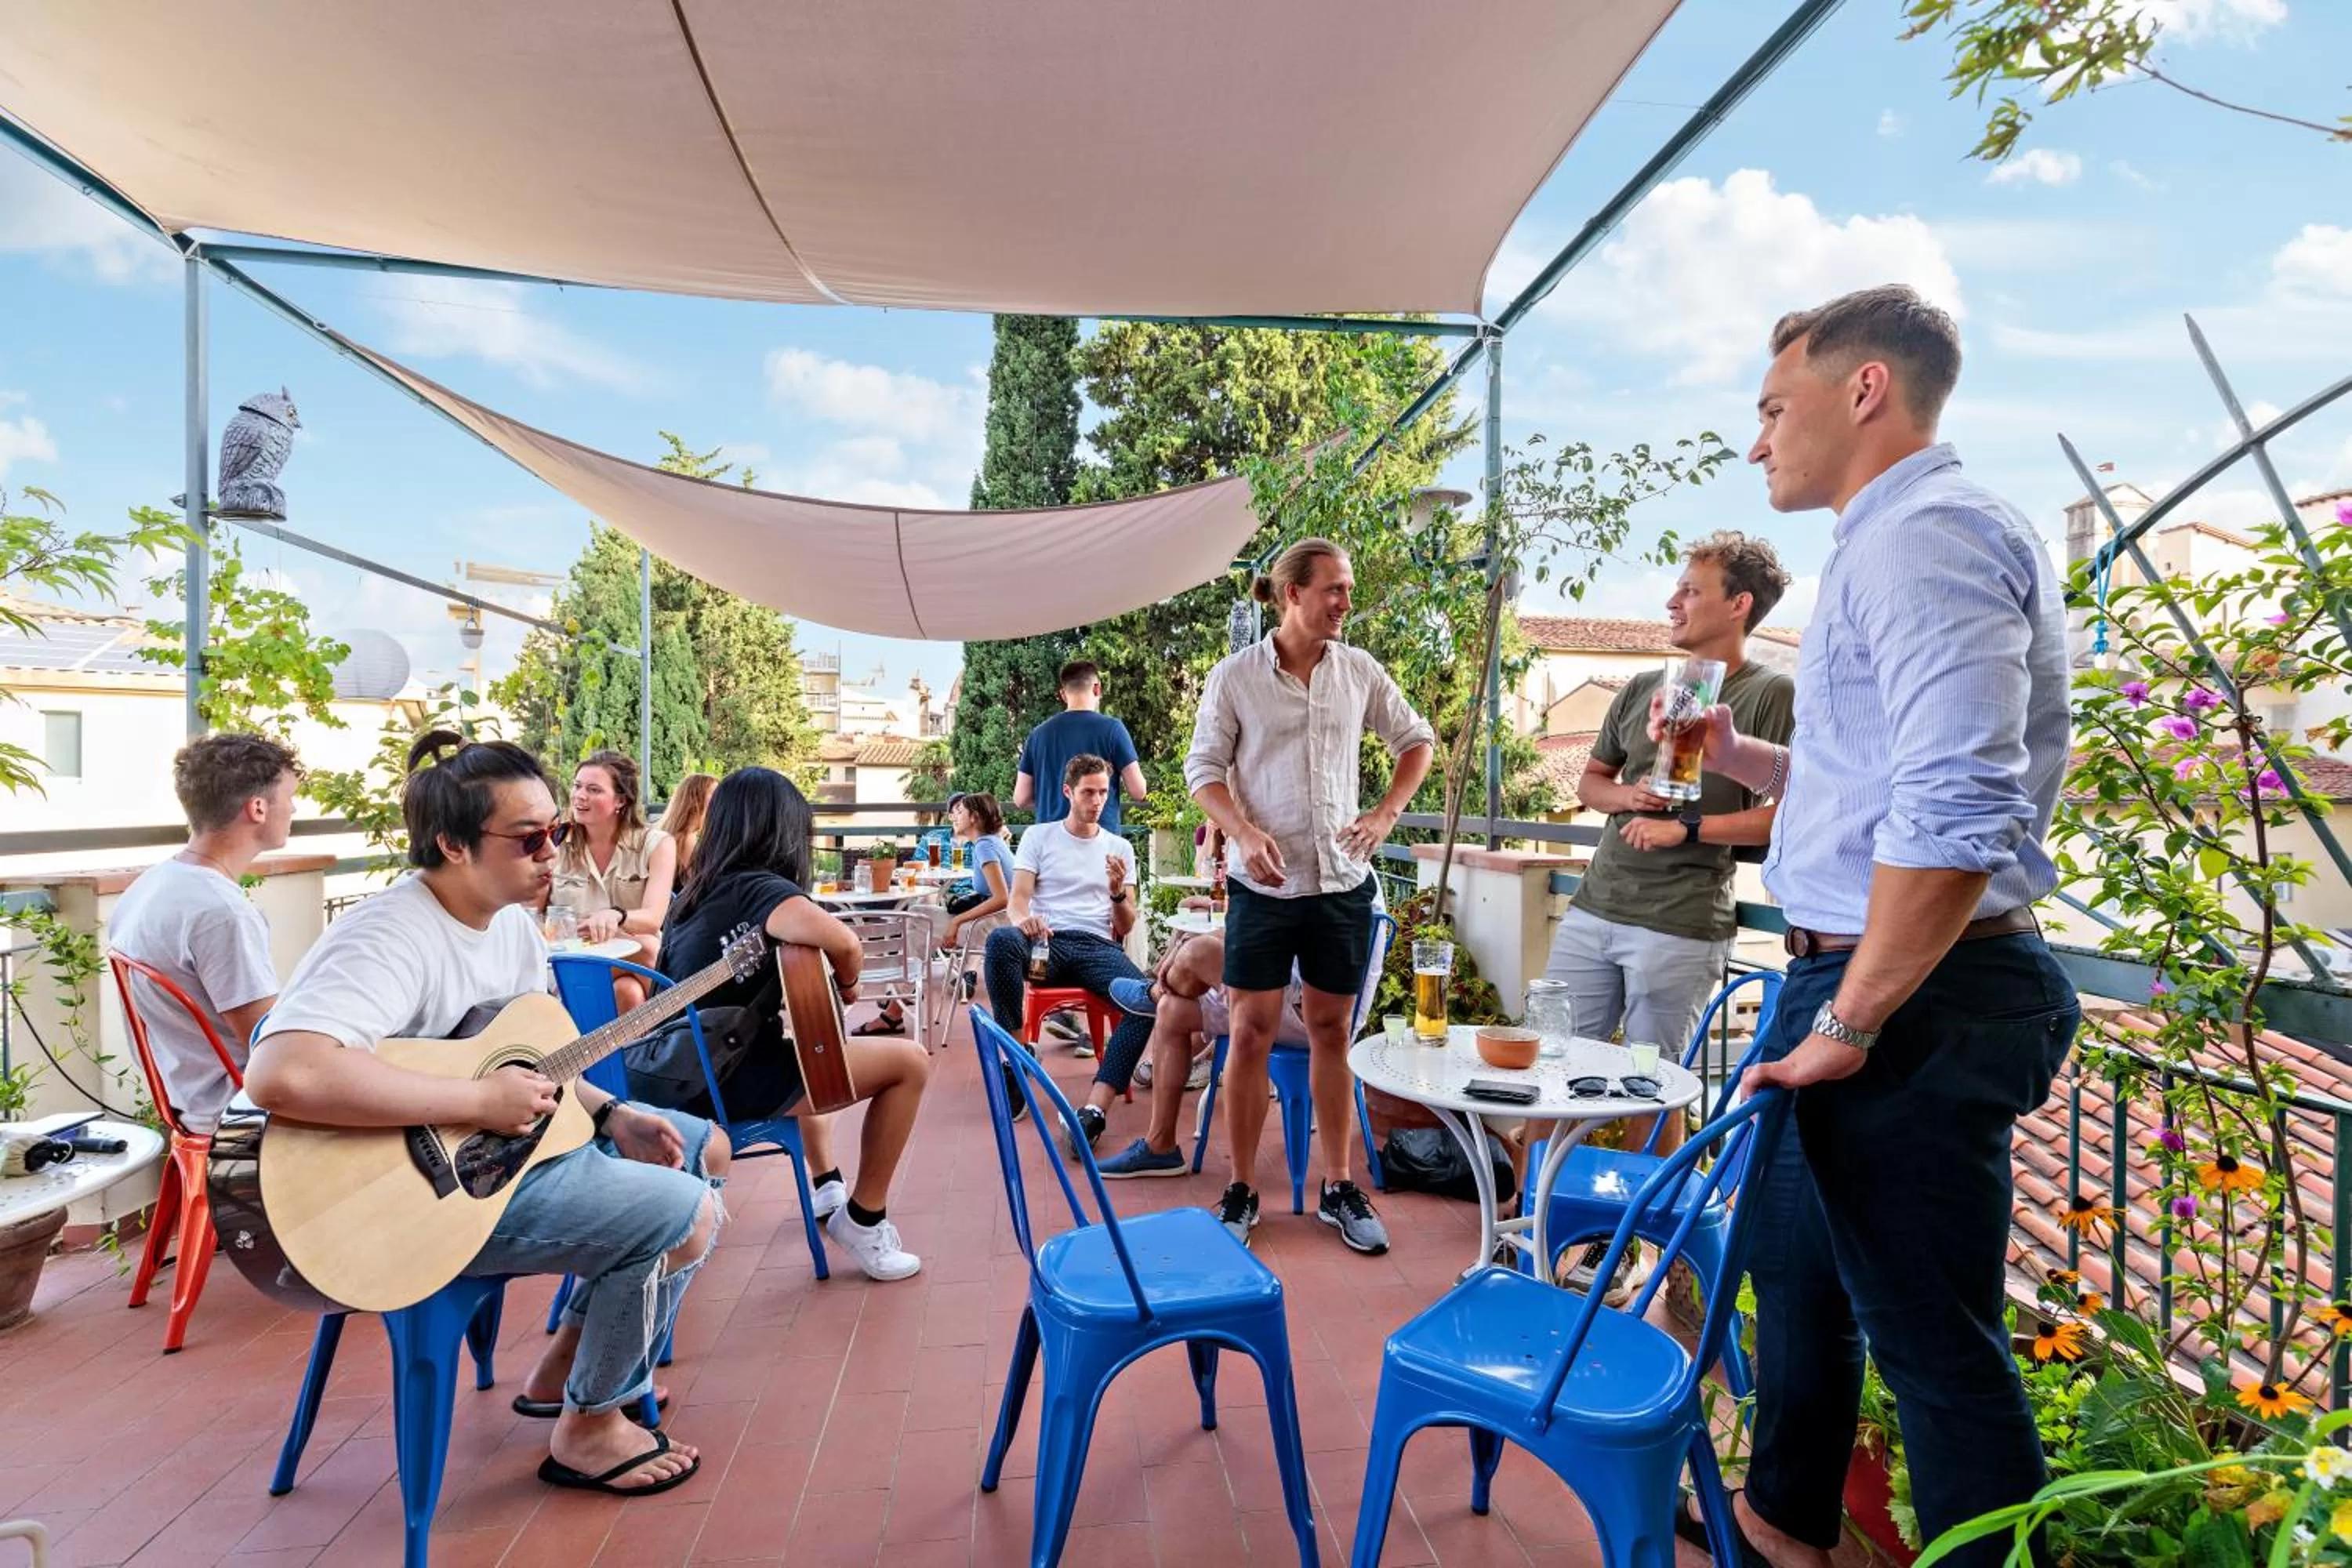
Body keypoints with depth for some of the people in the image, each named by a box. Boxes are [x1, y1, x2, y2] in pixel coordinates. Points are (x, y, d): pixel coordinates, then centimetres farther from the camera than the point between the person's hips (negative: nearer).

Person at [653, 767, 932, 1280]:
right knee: (910, 1062, -4)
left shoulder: (693, 893, 9)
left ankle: (827, 1186, 41)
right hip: (732, 1082, -10)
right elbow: (841, 941, -35)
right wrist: (846, 983, -12)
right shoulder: (758, 886, -16)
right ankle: (864, 1219, 6)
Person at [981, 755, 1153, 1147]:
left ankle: (1095, 1109, -38)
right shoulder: (1039, 836, 13)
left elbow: (1125, 928, 14)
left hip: (1098, 947, 1)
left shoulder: (1120, 848, 17)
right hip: (1047, 941, -1)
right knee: (1000, 940, -37)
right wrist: (1023, 919, -24)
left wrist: (1118, 892, -9)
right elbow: (1016, 901, 2)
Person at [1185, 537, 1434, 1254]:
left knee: (1331, 1031, 11)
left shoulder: (1359, 670, 3)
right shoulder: (1235, 675, -5)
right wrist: (1245, 833, -18)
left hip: (1342, 880, 3)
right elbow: (1204, 769, -2)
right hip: (1264, 882, -2)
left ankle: (1339, 1189, 24)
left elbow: (1417, 741, 13)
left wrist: (1385, 815, 0)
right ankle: (1241, 1191, 17)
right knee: (1252, 1032, 2)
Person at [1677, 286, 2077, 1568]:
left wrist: (1849, 1024, -22)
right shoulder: (1894, 541, 17)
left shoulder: (1924, 530, -16)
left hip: (1915, 1001, -11)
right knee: (1795, 1256, 24)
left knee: (1936, 1343, 2)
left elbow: (1955, 810, -28)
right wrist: (1744, 762, 14)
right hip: (1869, 984, 11)